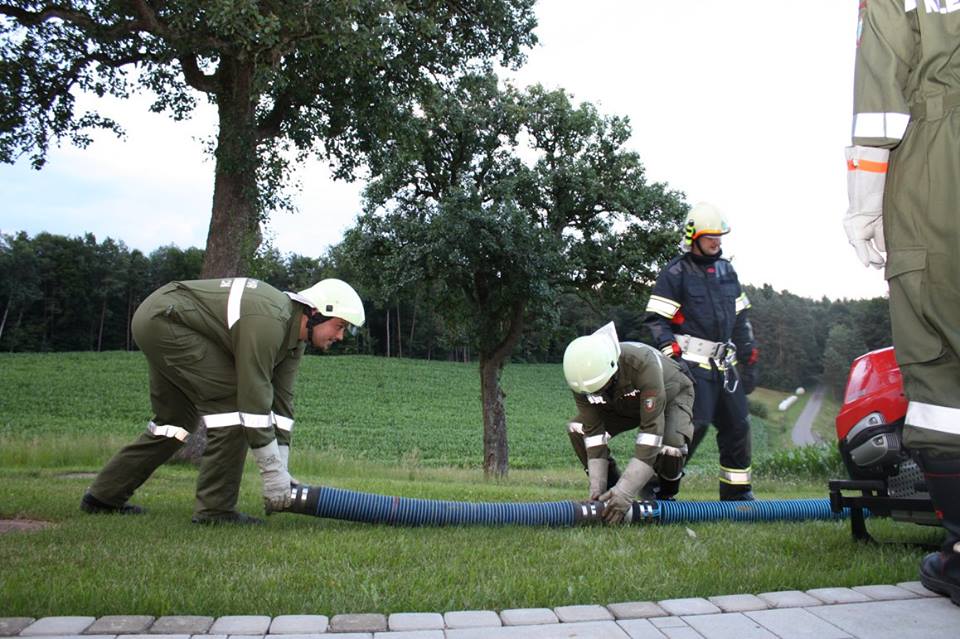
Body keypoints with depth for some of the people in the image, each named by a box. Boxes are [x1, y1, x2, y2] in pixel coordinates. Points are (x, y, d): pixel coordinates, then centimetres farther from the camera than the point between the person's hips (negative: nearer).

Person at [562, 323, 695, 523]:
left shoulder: (643, 364, -44)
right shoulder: (582, 376, -28)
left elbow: (651, 429, -43)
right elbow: (594, 431, -21)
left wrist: (625, 491, -45)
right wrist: (597, 487, -26)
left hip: (671, 396, -4)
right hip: (626, 404, 4)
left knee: (669, 447, -34)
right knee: (577, 429, -18)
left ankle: (665, 498, -1)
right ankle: (613, 496, -1)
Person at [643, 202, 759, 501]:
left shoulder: (726, 270, 18)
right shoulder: (675, 272, -4)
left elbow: (740, 319, 23)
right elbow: (655, 319, -9)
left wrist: (748, 361, 20)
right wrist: (672, 354, -19)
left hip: (724, 362, 7)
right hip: (692, 362, -7)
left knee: (738, 425, 9)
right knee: (694, 423, -17)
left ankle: (737, 492, 23)